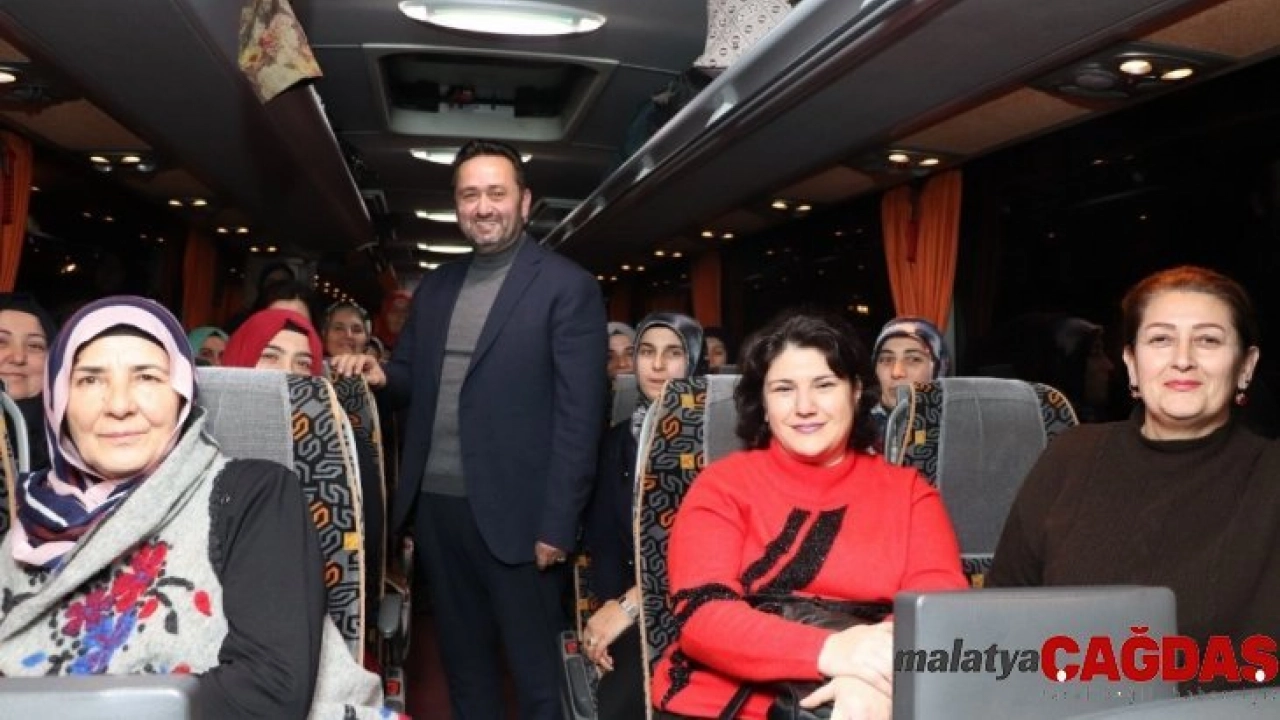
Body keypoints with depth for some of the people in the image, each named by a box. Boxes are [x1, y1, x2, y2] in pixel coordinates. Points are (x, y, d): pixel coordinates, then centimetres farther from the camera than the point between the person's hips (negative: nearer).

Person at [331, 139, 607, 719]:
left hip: (514, 512, -6)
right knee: (462, 661, 19)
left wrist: (557, 524, -16)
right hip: (435, 503, 6)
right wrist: (379, 374, -4)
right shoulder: (435, 286, 12)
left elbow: (579, 413, -12)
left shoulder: (568, 287, -8)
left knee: (537, 670, 8)